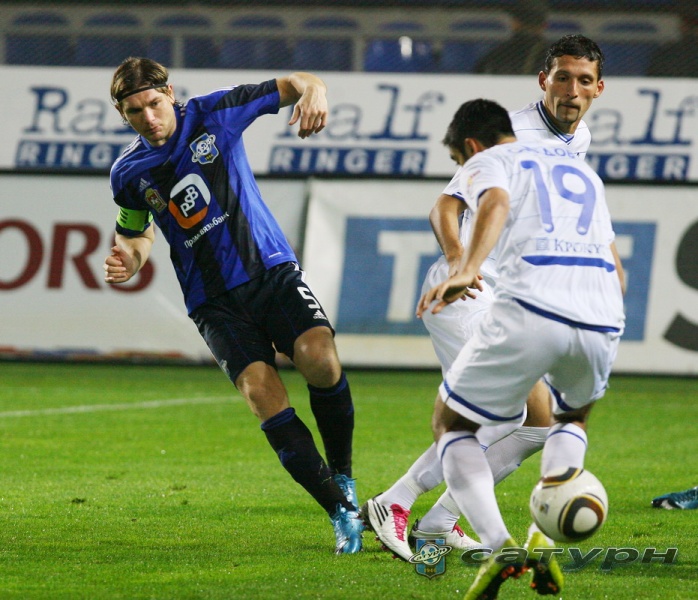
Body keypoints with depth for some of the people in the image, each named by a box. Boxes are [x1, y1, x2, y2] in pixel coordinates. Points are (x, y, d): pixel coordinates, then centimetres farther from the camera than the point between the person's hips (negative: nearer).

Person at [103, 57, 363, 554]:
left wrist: (313, 91, -22)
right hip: (213, 299, 1)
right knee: (261, 390, -22)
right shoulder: (129, 174, 4)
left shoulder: (214, 114, -2)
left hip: (271, 267, -1)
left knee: (319, 357, -26)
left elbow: (293, 85, 2)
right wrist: (129, 261, 0)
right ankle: (341, 512, -16)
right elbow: (138, 234, 23)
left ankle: (343, 476, -1)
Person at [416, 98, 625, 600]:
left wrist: (467, 271, -24)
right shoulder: (582, 169, 34)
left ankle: (499, 546, -8)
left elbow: (496, 203, -10)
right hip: (603, 321, 5)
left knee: (451, 424, 16)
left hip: (530, 309, -5)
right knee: (573, 417, 35)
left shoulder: (486, 162, 16)